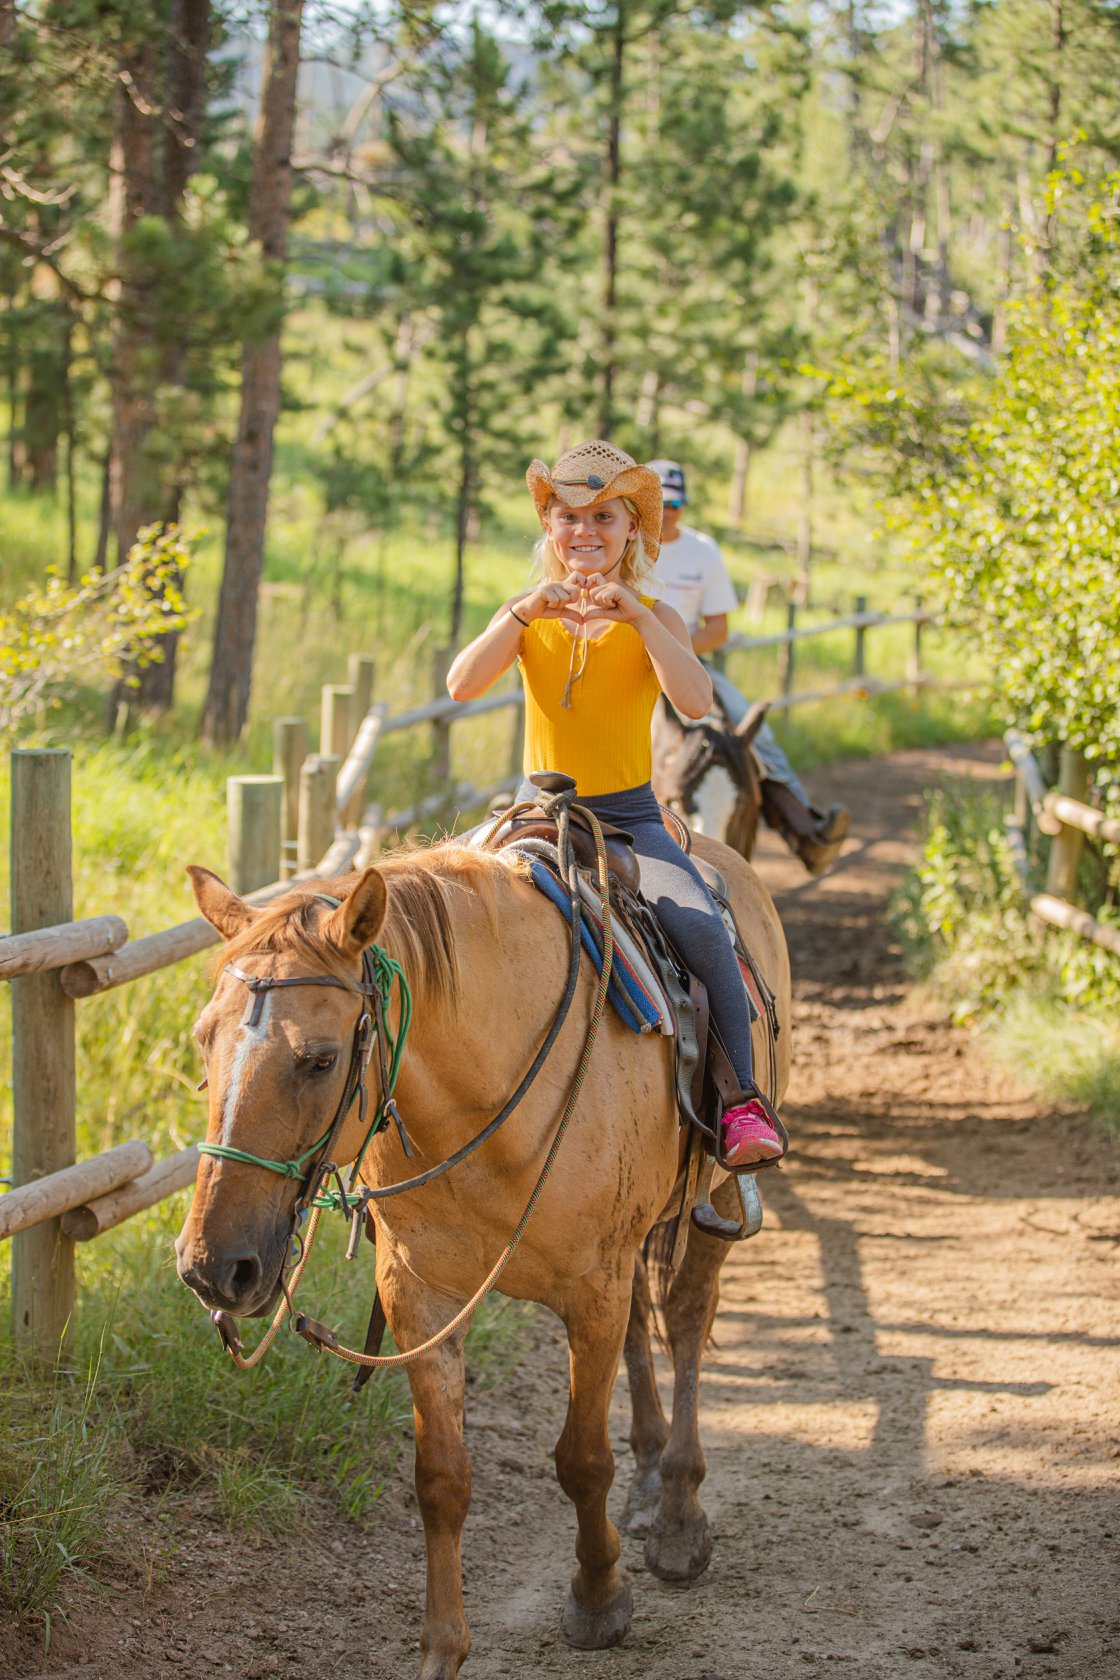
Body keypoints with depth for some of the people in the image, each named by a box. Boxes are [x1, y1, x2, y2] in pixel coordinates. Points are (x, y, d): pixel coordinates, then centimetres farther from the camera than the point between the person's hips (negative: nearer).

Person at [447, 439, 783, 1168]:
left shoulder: (654, 618, 0)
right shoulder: (527, 615, 5)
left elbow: (695, 700, -19)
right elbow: (462, 685, -12)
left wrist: (637, 616, -28)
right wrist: (523, 615, -25)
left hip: (630, 816, -2)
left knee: (701, 927, -28)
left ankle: (741, 1098, -17)